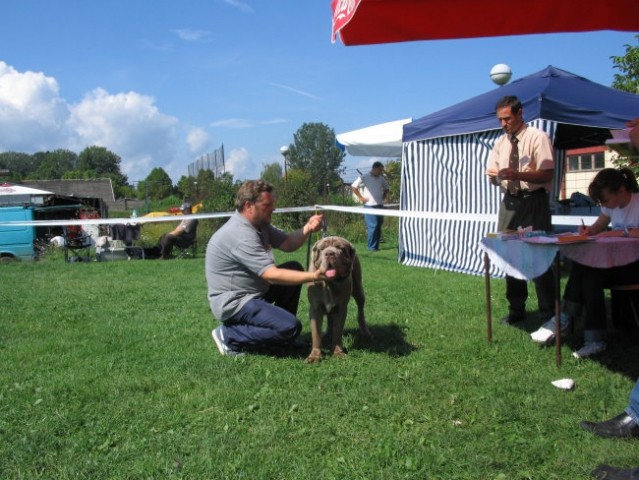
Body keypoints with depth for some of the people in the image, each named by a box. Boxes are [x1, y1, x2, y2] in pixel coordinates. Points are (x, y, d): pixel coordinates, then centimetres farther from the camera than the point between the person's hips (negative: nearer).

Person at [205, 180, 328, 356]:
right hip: (233, 302, -10)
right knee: (291, 327, -21)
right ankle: (229, 335, -6)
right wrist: (313, 276, -31)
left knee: (294, 268, 8)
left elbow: (287, 244, 7)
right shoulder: (240, 235, -26)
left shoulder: (259, 223, 5)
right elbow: (272, 275, -29)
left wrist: (307, 228, -12)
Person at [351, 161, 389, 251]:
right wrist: (361, 198, -7)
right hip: (370, 206, -6)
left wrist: (383, 197, 11)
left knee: (379, 226, 6)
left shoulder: (382, 179, 12)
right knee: (373, 226, -10)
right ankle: (372, 246, -3)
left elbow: (386, 188, 28)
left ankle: (376, 246, 14)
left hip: (380, 205, 6)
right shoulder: (364, 178, -4)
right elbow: (353, 187, -4)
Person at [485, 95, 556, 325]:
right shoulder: (500, 143, 10)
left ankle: (548, 313, 9)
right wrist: (494, 175, -12)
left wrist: (517, 174, -27)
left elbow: (547, 174, -15)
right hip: (509, 202, 6)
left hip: (534, 202, -6)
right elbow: (493, 178, 12)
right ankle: (516, 309, 24)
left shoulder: (538, 138, -8)